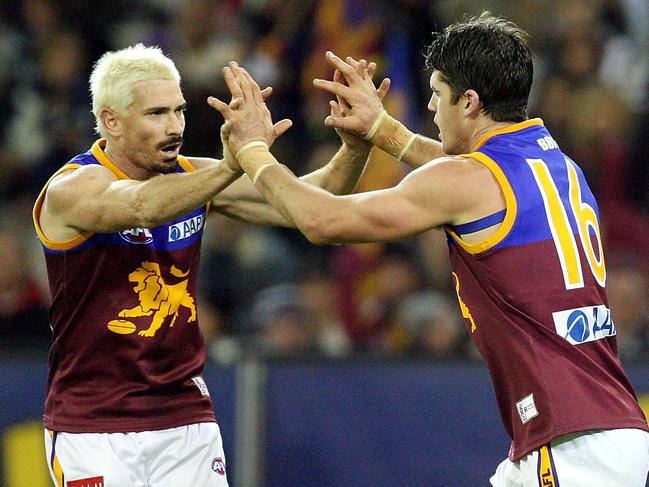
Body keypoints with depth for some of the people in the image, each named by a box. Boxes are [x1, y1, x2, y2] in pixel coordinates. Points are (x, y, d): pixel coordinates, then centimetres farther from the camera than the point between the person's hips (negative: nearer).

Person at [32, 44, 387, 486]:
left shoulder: (193, 177, 4)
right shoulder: (71, 190, -15)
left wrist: (357, 144, -19)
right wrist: (234, 163, -52)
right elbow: (144, 208, -37)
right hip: (93, 428, -5)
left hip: (187, 418, 5)